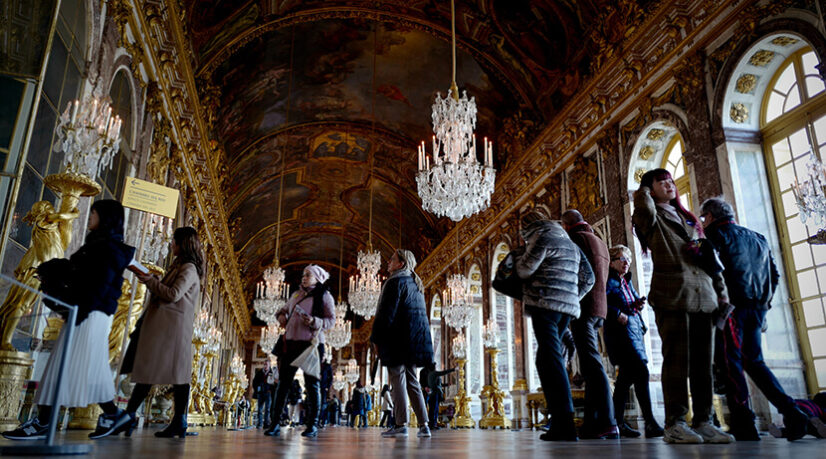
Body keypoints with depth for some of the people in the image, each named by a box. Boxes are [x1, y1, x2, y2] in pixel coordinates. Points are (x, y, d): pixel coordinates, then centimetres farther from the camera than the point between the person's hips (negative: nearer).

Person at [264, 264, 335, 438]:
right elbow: (285, 309, 32)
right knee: (283, 382, 3)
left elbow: (331, 320, -4)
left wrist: (314, 322, -20)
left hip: (311, 343, -5)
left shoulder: (324, 295, 2)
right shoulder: (296, 294, 19)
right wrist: (281, 316, 9)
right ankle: (276, 423, 9)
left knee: (311, 384, -1)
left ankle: (312, 425, 4)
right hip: (291, 342, 5)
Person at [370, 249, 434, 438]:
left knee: (398, 380, -5)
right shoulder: (416, 284, 19)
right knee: (412, 381, 10)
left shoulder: (395, 281, -8)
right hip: (414, 338, 8)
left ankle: (401, 424, -4)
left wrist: (376, 338, -8)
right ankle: (423, 425, 9)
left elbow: (386, 313, -13)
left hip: (398, 337, -8)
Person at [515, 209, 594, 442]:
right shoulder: (570, 243, 24)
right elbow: (588, 278, 22)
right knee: (552, 359, 13)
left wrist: (520, 258, 14)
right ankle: (559, 422, 11)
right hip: (568, 307, 9)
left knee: (551, 360, -11)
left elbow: (525, 270, -7)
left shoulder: (543, 239, -2)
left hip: (545, 304, -8)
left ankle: (565, 424, -17)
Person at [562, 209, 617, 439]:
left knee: (592, 364, -13)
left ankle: (607, 423, -17)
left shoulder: (577, 238, -2)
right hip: (599, 308, 9)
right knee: (590, 365, 8)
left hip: (583, 308, -9)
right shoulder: (601, 243, 25)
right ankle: (592, 422, 7)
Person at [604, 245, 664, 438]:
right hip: (620, 330, -9)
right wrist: (617, 314, -18)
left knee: (627, 375, 9)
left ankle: (618, 422, 15)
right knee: (641, 371, -17)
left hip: (634, 328, 9)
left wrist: (638, 304, 6)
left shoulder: (627, 281, 22)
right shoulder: (609, 280, -4)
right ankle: (650, 422, -17)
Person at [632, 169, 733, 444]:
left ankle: (703, 421, 11)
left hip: (703, 296, 6)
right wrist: (646, 189, 5)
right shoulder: (650, 218, 5)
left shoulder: (690, 219, 25)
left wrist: (722, 292, 13)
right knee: (677, 360, -8)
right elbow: (642, 202, -20)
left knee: (703, 362, 5)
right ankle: (674, 424, -4)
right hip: (672, 297, -6)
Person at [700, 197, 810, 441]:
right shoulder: (758, 237, 23)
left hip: (732, 305, -7)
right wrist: (764, 302, 23)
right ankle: (792, 413, 3)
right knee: (754, 361, 14)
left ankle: (744, 425, -10)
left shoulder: (717, 233, 0)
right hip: (757, 307, 7)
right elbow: (774, 274, 23)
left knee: (731, 362, -6)